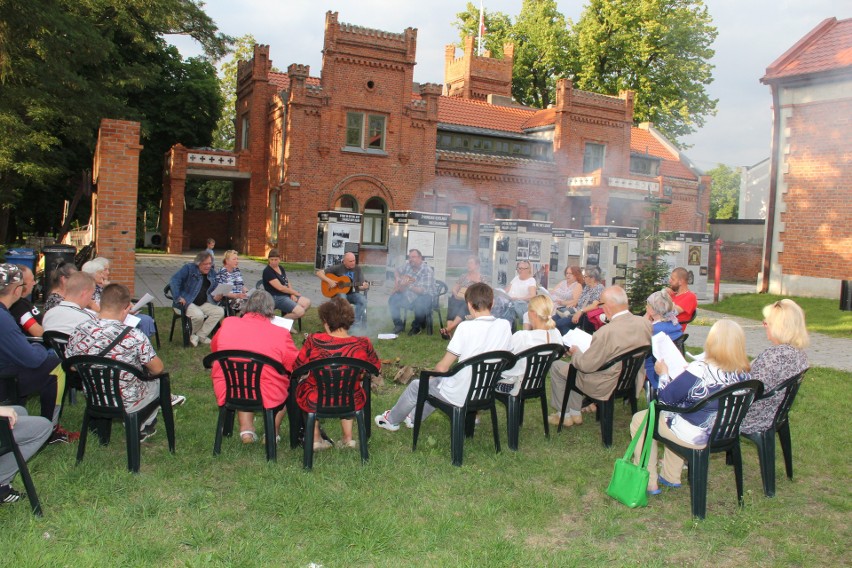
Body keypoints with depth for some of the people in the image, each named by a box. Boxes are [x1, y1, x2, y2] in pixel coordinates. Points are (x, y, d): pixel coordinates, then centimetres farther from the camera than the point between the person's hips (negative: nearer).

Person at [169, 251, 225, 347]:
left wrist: (216, 298, -6)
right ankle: (191, 335, 0)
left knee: (220, 311, -15)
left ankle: (200, 335, -8)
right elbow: (174, 281, -17)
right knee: (198, 315, -34)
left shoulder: (211, 273, 12)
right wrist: (178, 298, -25)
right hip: (186, 302, -6)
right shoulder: (189, 268, -6)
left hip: (202, 304, 7)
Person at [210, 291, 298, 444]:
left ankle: (246, 428, 20)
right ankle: (272, 431, 21)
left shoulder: (227, 324, -3)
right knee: (293, 380, 25)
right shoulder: (281, 334, -12)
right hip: (268, 399, -3)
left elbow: (214, 348, 17)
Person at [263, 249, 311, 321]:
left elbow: (287, 283, 15)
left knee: (307, 302, -5)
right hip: (276, 298, -9)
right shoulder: (267, 271, -13)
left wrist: (292, 294, -4)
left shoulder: (281, 268, 13)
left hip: (287, 294, 9)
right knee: (300, 311, -23)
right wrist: (295, 293, -8)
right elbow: (280, 288, -17)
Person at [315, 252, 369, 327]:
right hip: (338, 293, -2)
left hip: (353, 294, 2)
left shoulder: (357, 269, 2)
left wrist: (364, 287, -26)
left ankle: (357, 324, -25)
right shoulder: (338, 268, -4)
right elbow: (319, 273, -4)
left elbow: (360, 286, -1)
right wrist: (329, 281, -18)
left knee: (363, 300, -30)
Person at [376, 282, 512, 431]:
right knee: (437, 382, 34)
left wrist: (436, 369, 7)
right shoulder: (505, 326, -7)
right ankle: (414, 418, 50)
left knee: (415, 386, 23)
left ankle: (392, 420, 47)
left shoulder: (466, 327, -21)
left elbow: (442, 367, -16)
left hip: (458, 397, -6)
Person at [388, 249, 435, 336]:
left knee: (419, 303, -38)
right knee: (393, 299, -8)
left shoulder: (427, 271, -21)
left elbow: (424, 290, -30)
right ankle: (399, 325, 6)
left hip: (425, 296, -7)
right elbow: (397, 271, 20)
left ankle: (417, 327, -11)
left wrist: (409, 286, -38)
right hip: (409, 296, 7)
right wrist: (397, 279, -1)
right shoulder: (408, 265, -2)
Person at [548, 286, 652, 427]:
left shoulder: (606, 333, -33)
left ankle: (564, 415, 25)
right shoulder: (646, 323, -13)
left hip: (606, 387, -7)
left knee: (556, 366, 11)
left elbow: (586, 366, -23)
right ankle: (575, 412, 34)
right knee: (577, 363, 27)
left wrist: (575, 352, -2)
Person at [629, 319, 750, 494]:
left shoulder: (699, 370, -30)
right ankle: (671, 478, 40)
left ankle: (649, 483, 21)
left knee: (640, 419, 15)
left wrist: (663, 373, 0)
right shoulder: (744, 374, -11)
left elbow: (666, 398, -18)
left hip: (695, 437, -7)